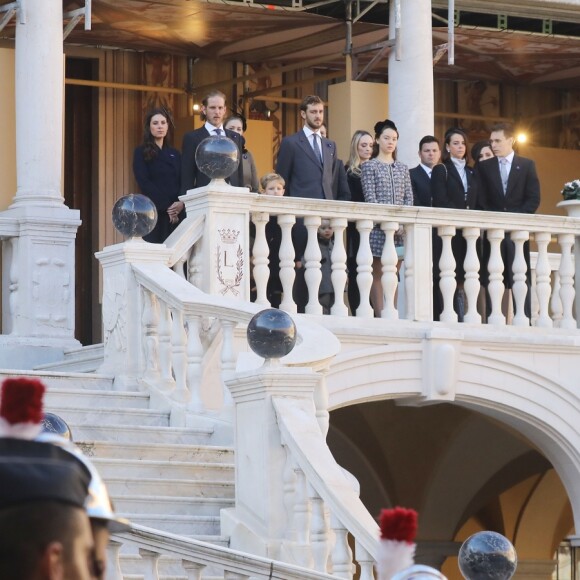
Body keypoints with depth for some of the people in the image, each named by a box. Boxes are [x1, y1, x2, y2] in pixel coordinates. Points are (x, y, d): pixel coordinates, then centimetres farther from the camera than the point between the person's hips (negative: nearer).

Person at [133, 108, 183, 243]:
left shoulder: (174, 154, 18)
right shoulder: (141, 153, 5)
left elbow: (183, 182, 11)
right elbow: (144, 184, -5)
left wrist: (181, 203, -9)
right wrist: (166, 206, -13)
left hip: (178, 213, 4)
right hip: (154, 212, -4)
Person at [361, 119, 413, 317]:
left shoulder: (402, 168, 16)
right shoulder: (370, 166, 3)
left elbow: (409, 197, 11)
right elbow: (370, 198, -6)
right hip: (378, 227, -4)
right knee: (378, 274, -4)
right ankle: (380, 315, -6)